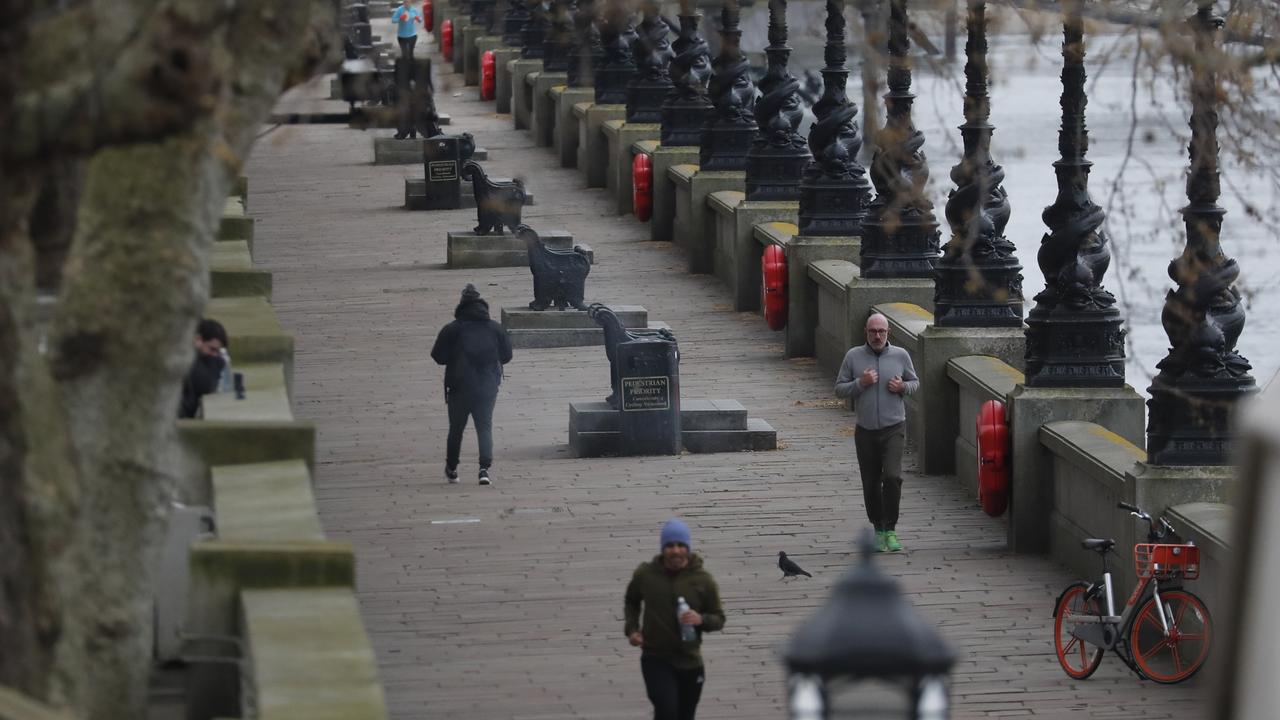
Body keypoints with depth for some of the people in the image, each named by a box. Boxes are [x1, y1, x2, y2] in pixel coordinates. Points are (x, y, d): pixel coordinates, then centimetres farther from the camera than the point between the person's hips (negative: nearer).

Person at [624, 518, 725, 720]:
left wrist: (701, 620, -19)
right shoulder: (645, 574, -4)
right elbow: (631, 602, 17)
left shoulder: (702, 579, -5)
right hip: (655, 659, -2)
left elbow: (718, 618, 3)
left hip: (690, 661, 2)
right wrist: (632, 629, 2)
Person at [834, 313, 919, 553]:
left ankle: (890, 530, -9)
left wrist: (902, 387, -7)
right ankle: (878, 529, 20)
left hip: (893, 428, -1)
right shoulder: (853, 356, 2)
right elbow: (839, 389, 3)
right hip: (866, 431, 1)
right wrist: (860, 383, -14)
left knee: (892, 476, -17)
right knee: (871, 483, 5)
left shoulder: (900, 355, 3)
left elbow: (915, 382, 15)